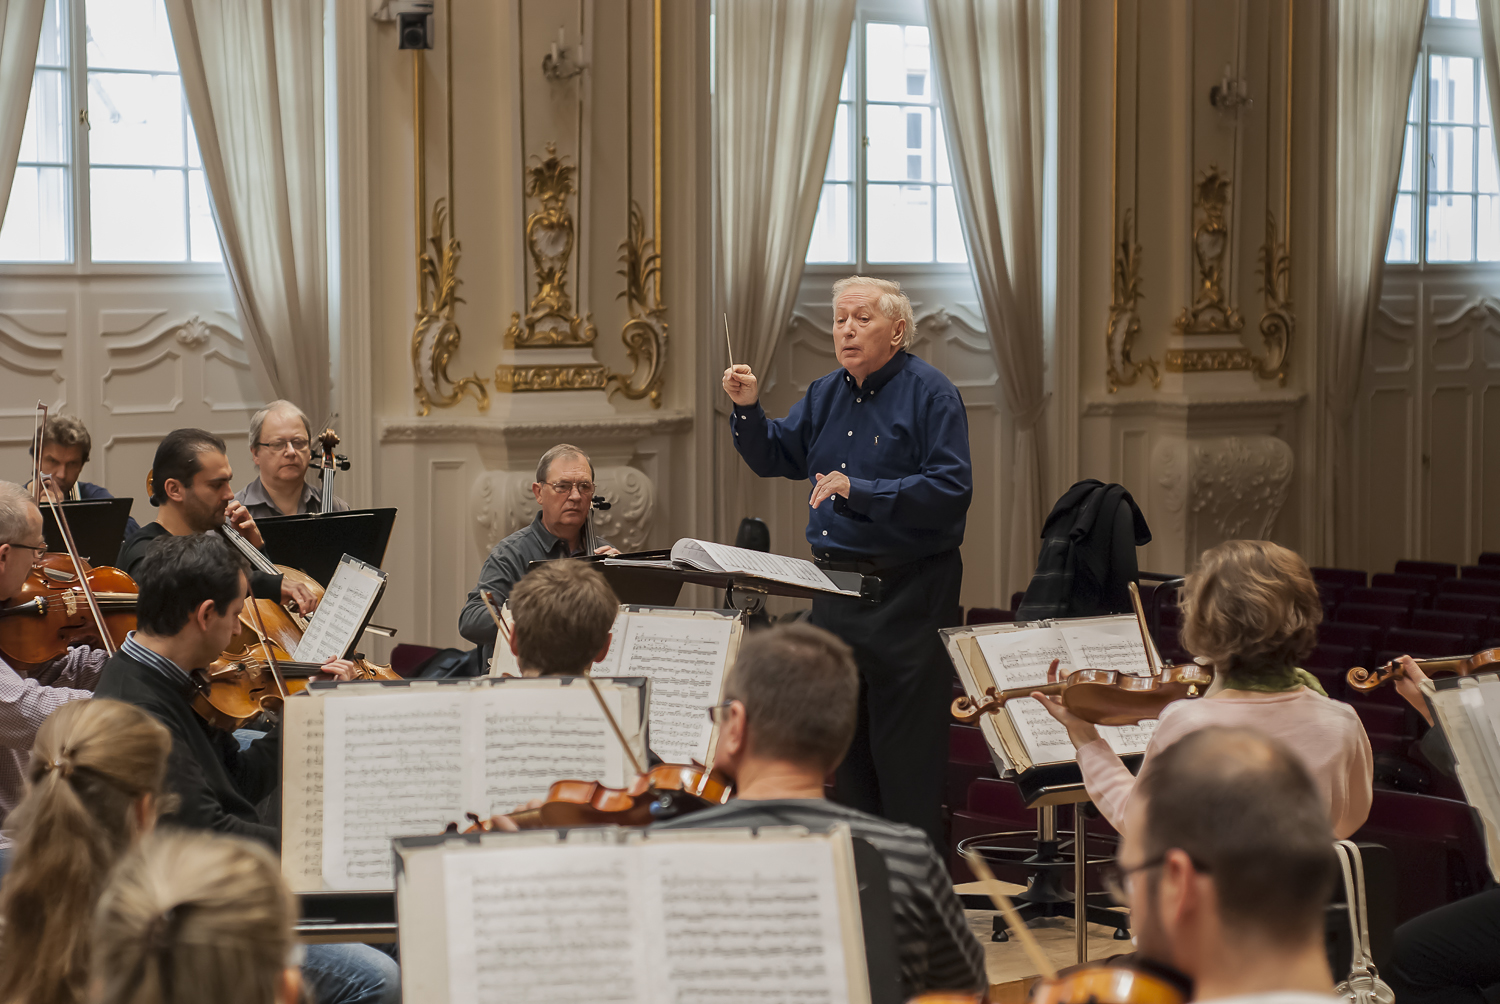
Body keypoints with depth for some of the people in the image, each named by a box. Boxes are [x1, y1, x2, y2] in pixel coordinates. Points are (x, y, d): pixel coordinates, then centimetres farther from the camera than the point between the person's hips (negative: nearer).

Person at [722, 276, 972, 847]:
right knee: (843, 737, 13)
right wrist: (748, 410, 0)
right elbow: (773, 459, 19)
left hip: (906, 590, -7)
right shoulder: (826, 394, 13)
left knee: (904, 744, -5)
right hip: (834, 584, 8)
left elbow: (951, 489, -19)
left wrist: (861, 492, -24)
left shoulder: (930, 394, -9)